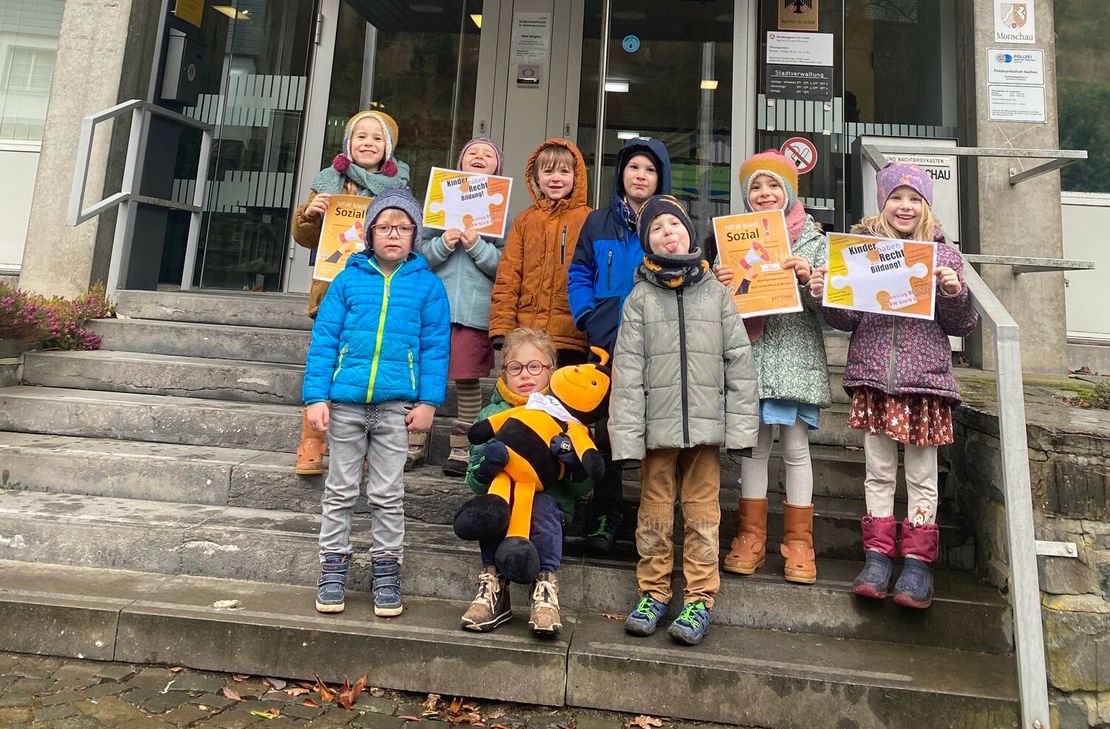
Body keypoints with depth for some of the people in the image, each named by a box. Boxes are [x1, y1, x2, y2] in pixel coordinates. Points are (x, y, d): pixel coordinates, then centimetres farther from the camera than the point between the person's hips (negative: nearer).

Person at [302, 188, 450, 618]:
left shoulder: (427, 284, 3)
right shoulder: (348, 279, 4)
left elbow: (436, 347, 0)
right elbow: (323, 340, 2)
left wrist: (428, 401, -7)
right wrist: (316, 397, -5)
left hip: (396, 404, -1)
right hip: (345, 400, 1)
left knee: (387, 494, 10)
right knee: (340, 490, 12)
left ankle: (386, 570, 22)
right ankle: (333, 568, 25)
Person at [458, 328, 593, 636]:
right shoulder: (490, 415, 10)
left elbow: (583, 488, 4)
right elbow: (473, 479, 4)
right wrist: (484, 467, -20)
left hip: (551, 506, -1)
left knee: (542, 503, -34)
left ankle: (547, 586, -20)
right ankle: (493, 583, -19)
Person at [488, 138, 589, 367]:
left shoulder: (588, 220, 3)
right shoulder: (524, 220, 11)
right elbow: (507, 277, 6)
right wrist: (501, 329, -3)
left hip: (571, 339, -2)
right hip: (525, 336, 3)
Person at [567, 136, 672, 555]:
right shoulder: (598, 223, 11)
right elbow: (579, 276, 11)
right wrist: (588, 318, -5)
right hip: (607, 343, 1)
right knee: (606, 427, 4)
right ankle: (606, 515, 16)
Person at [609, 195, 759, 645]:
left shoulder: (716, 291, 7)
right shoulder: (641, 297, 4)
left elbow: (739, 359, 4)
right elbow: (628, 369, -1)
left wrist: (741, 426, -2)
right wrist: (627, 435, -8)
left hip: (706, 422, 0)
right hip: (658, 423, 0)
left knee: (702, 512, 6)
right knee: (655, 511, 8)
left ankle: (700, 599, 16)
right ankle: (653, 592, 22)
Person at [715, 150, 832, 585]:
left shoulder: (813, 239, 8)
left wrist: (808, 276, -15)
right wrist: (717, 285, -9)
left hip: (796, 354, -1)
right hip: (750, 353, 2)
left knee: (795, 446, 2)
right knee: (753, 443, 5)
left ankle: (798, 542, 14)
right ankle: (751, 538, 16)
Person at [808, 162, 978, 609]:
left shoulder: (944, 256, 5)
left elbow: (960, 326, 6)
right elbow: (847, 320, 8)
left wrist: (955, 293, -12)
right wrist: (825, 294, -11)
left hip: (925, 378, 0)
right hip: (873, 376, 1)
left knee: (922, 475, 7)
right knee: (878, 472, 9)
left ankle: (918, 561, 17)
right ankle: (878, 555, 19)